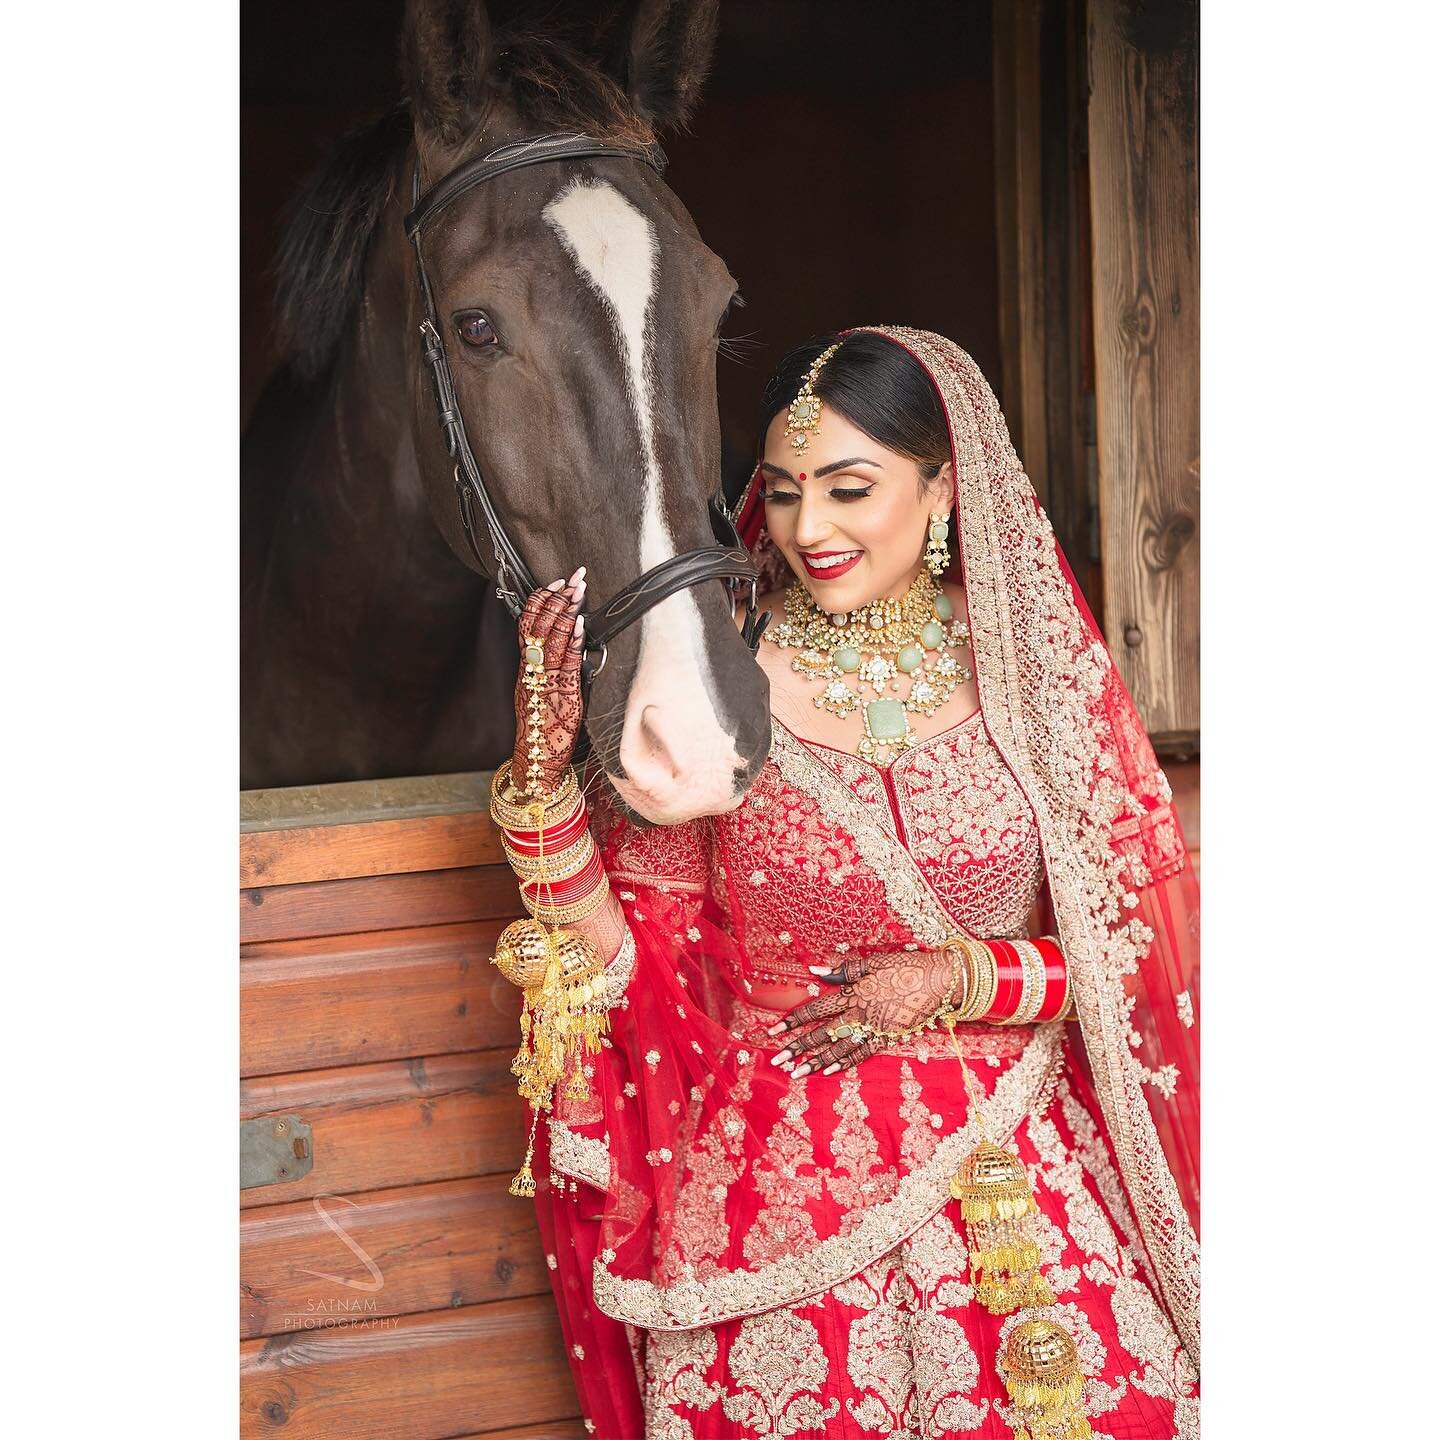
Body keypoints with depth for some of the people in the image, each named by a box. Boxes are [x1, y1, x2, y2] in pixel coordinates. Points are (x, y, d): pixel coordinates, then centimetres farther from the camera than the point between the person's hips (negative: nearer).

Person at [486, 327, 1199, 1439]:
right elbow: (629, 960, -2)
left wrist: (954, 979, -11)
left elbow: (1136, 948, 4)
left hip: (1014, 1180, 1)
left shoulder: (1028, 664, -1)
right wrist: (544, 771, -14)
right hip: (777, 1196, -1)